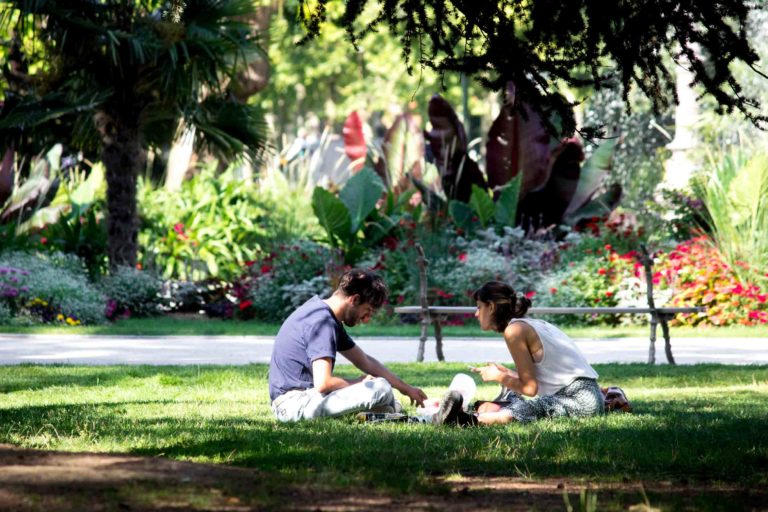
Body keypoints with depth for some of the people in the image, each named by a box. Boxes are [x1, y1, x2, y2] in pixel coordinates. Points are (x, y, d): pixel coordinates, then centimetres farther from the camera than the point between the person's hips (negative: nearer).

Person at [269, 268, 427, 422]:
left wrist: (405, 388, 20)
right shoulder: (322, 322, -17)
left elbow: (366, 362, 24)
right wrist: (356, 384, -8)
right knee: (380, 388, -22)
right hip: (295, 403, -11)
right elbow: (323, 383, -26)